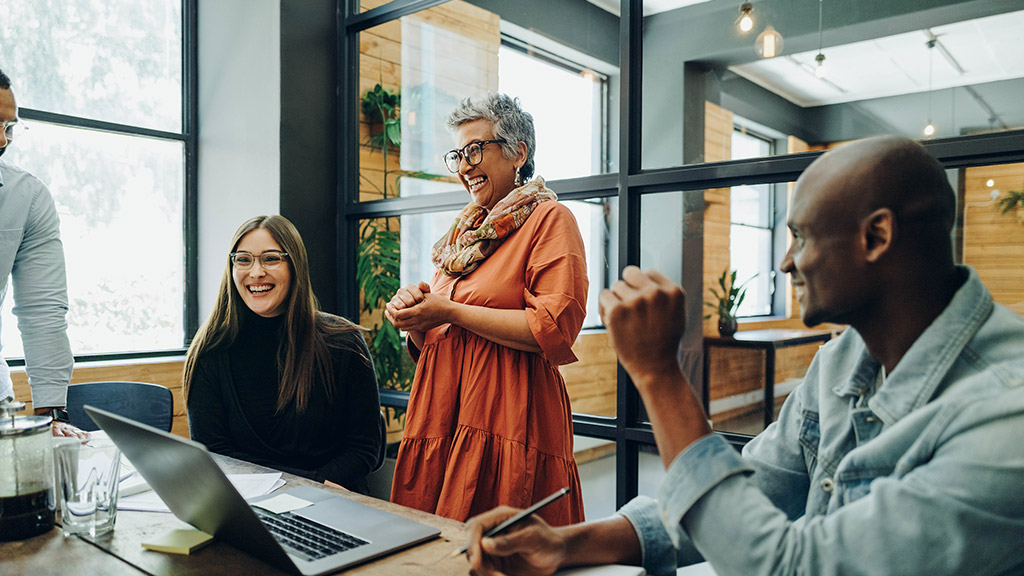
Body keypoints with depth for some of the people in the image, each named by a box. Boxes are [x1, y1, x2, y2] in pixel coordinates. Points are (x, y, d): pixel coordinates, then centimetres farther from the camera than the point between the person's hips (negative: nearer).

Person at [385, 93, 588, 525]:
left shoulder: (548, 219, -2)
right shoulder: (464, 231, 19)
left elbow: (554, 329, -16)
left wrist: (451, 312, -12)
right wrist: (414, 318, 0)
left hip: (509, 422, -6)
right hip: (443, 417, 7)